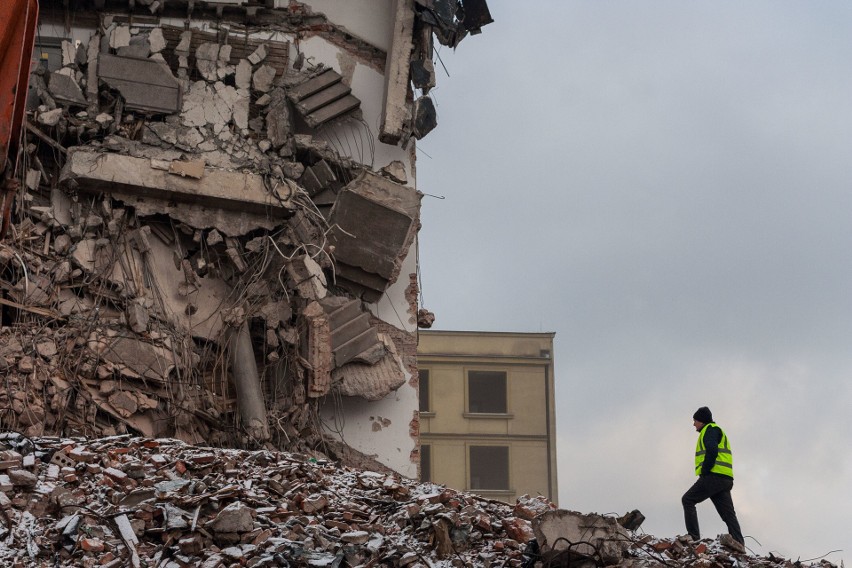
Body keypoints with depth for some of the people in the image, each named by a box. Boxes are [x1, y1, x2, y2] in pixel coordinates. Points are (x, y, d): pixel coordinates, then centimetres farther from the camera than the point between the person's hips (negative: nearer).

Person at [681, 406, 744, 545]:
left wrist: (704, 471, -14)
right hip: (725, 479, 9)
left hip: (714, 476, -9)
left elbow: (712, 451, -18)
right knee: (728, 514, 4)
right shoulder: (717, 431, 31)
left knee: (688, 500, -3)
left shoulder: (710, 429, 1)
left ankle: (693, 537, -13)